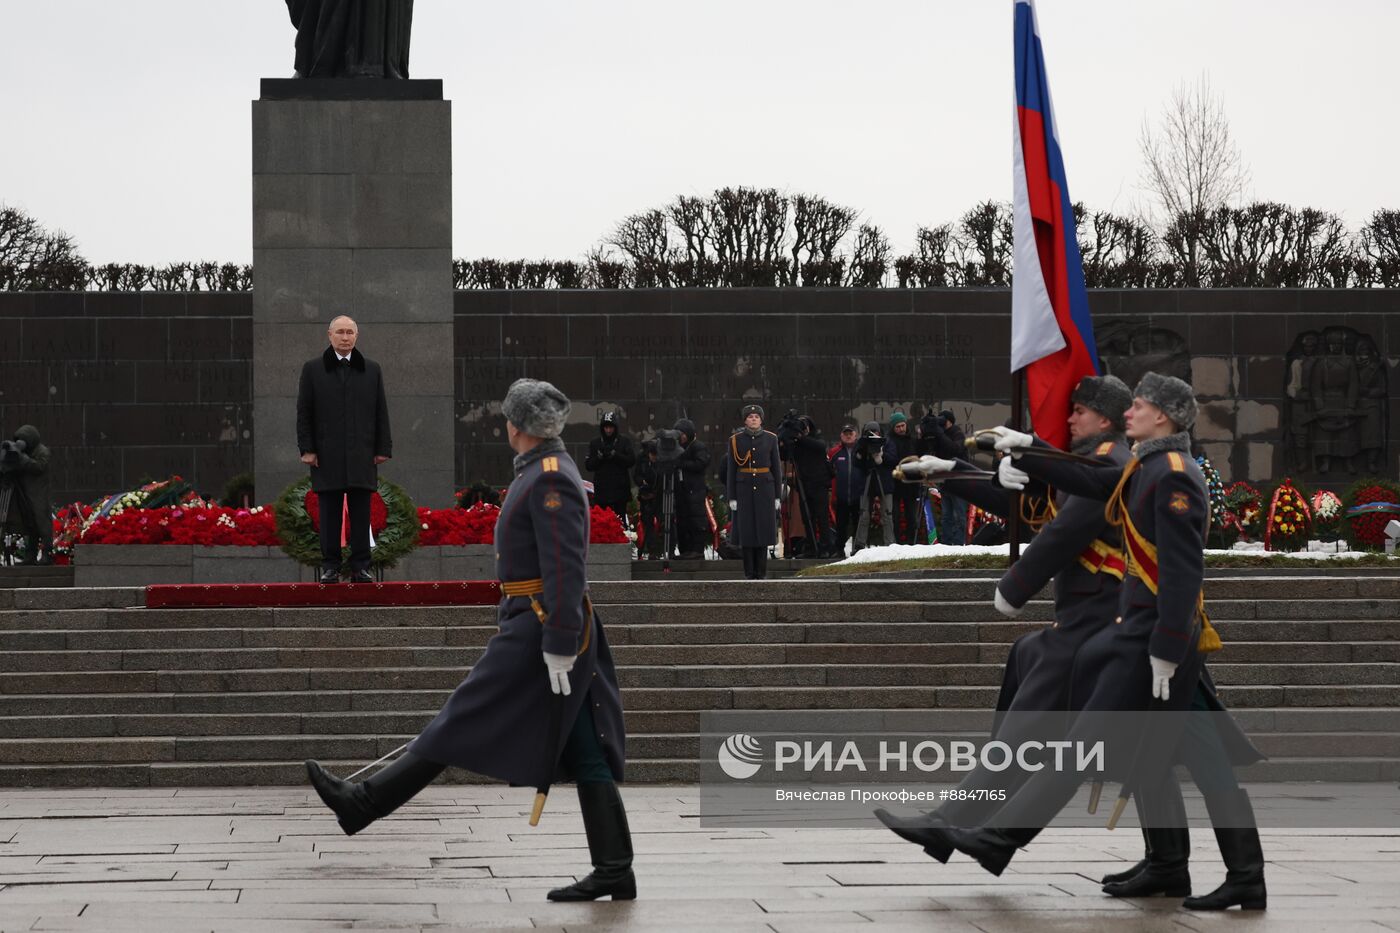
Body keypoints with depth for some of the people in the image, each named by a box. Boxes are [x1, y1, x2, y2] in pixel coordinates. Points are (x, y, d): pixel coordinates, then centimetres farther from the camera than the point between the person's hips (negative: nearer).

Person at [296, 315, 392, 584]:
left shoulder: (371, 370, 12)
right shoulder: (312, 369, 7)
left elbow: (381, 412, 11)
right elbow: (304, 413, 5)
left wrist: (383, 448, 4)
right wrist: (307, 449, -3)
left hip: (362, 456, 1)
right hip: (327, 456, -1)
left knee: (361, 514, 1)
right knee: (329, 514, 0)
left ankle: (360, 567, 5)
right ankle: (330, 567, 5)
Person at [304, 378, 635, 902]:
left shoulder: (550, 480, -15)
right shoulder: (546, 472, 18)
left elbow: (566, 570, -21)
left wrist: (558, 649, -23)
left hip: (539, 629, -10)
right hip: (552, 627, 10)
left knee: (464, 722, -3)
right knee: (584, 753, 6)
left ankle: (365, 803, 3)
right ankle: (614, 872, 5)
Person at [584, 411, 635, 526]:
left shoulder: (624, 441, 5)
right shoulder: (595, 443, 9)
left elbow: (632, 460, -4)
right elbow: (588, 465, 5)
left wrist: (615, 455, -17)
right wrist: (598, 457, -13)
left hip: (620, 489, -1)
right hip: (601, 489, 1)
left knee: (621, 520, 0)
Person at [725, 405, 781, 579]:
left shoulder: (770, 439, 3)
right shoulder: (735, 440, 0)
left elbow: (776, 468, 5)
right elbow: (731, 470, 1)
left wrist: (777, 496, 1)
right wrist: (731, 497, -4)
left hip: (765, 488, 0)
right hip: (744, 489, 0)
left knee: (763, 530, 0)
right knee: (746, 530, -1)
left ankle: (761, 572, 6)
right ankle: (750, 573, 5)